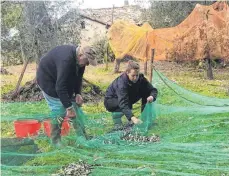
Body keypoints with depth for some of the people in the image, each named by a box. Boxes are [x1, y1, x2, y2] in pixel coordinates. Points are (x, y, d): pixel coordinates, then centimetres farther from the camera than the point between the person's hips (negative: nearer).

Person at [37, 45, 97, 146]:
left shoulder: (79, 59, -11)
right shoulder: (66, 60, -38)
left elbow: (78, 78, 3)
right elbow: (60, 87, -39)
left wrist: (77, 94, -11)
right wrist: (69, 107, -36)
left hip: (63, 80, 9)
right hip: (48, 79, -8)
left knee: (74, 105, 4)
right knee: (59, 109, -15)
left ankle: (82, 135, 11)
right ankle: (55, 140, -2)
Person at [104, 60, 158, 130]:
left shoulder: (140, 79, -18)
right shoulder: (121, 82, -36)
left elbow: (153, 90, -15)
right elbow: (123, 103, -46)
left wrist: (152, 96, -40)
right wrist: (132, 117, -59)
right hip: (110, 100, -6)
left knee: (145, 92, -13)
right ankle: (117, 124, -11)